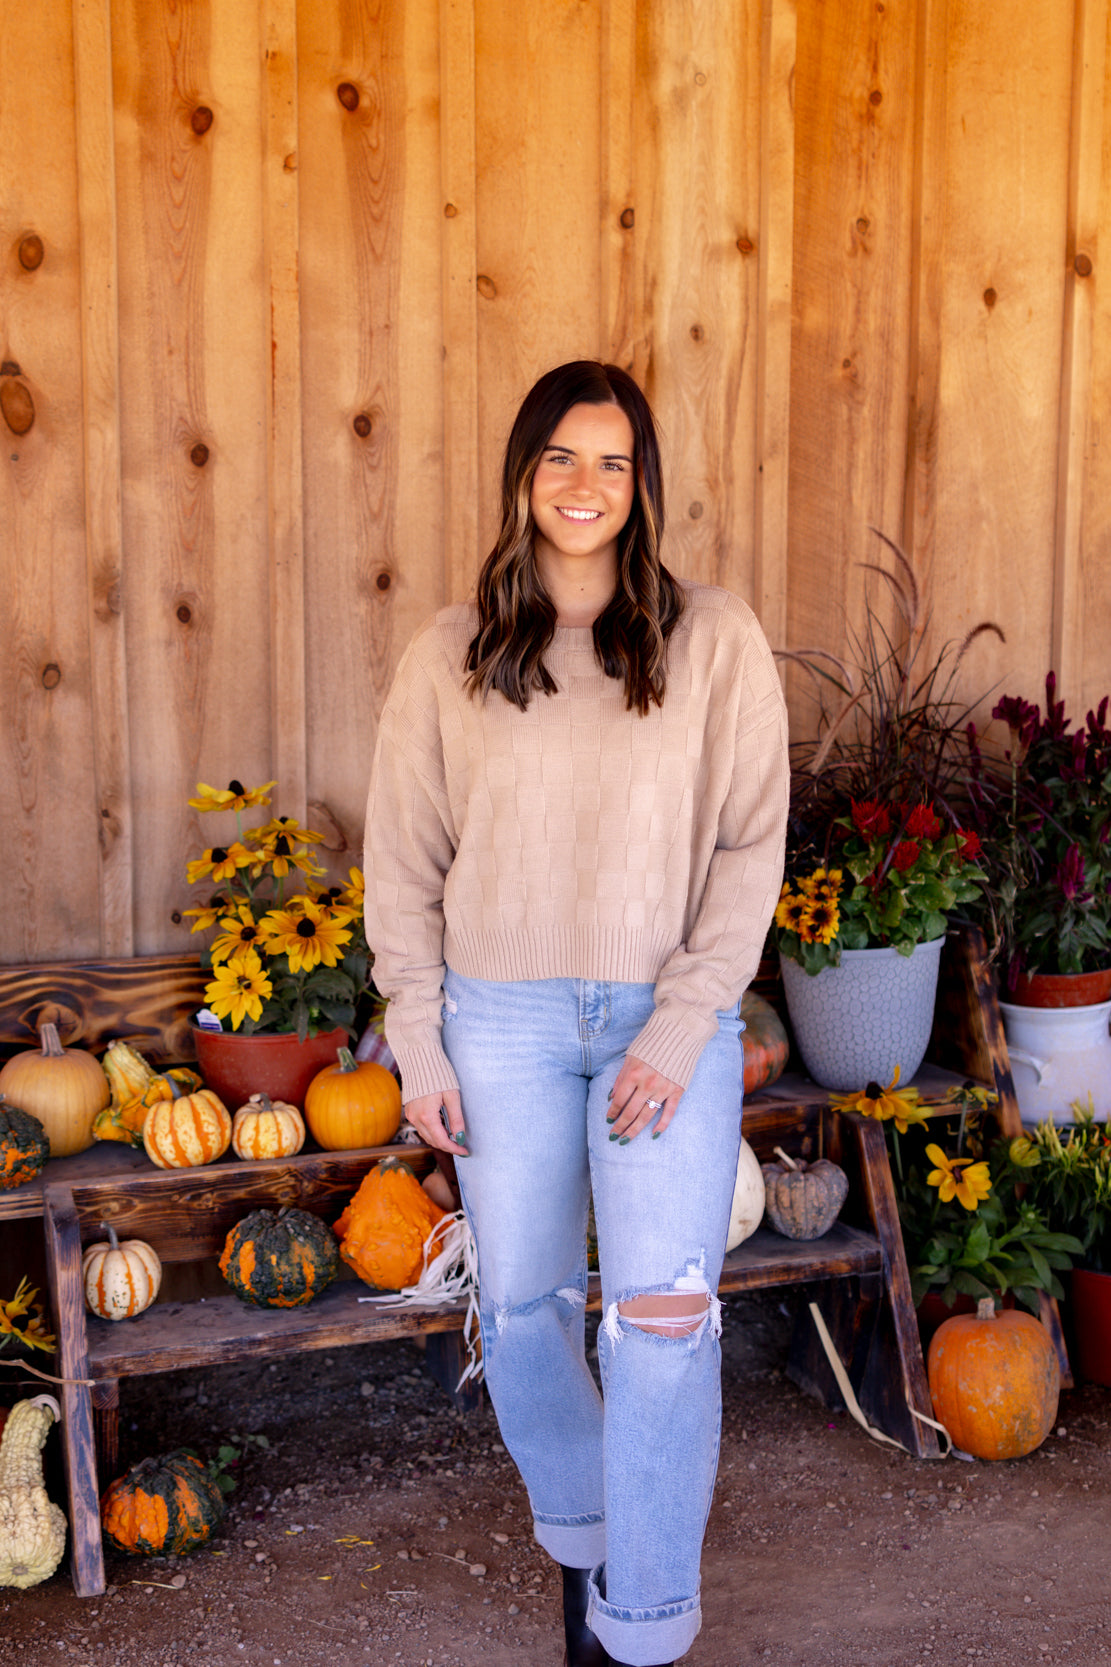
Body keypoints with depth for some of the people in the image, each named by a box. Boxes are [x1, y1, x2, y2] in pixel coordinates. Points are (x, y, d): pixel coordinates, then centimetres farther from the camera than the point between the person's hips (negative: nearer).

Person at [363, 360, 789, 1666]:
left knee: (662, 1309, -12)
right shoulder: (449, 656, 3)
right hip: (502, 1022, 2)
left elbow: (749, 847, -3)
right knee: (522, 1308, 10)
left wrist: (680, 1030, -10)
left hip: (669, 1018, -2)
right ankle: (580, 1537, 36)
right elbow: (402, 860, 6)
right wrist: (419, 1046, 1)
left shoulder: (715, 642, -2)